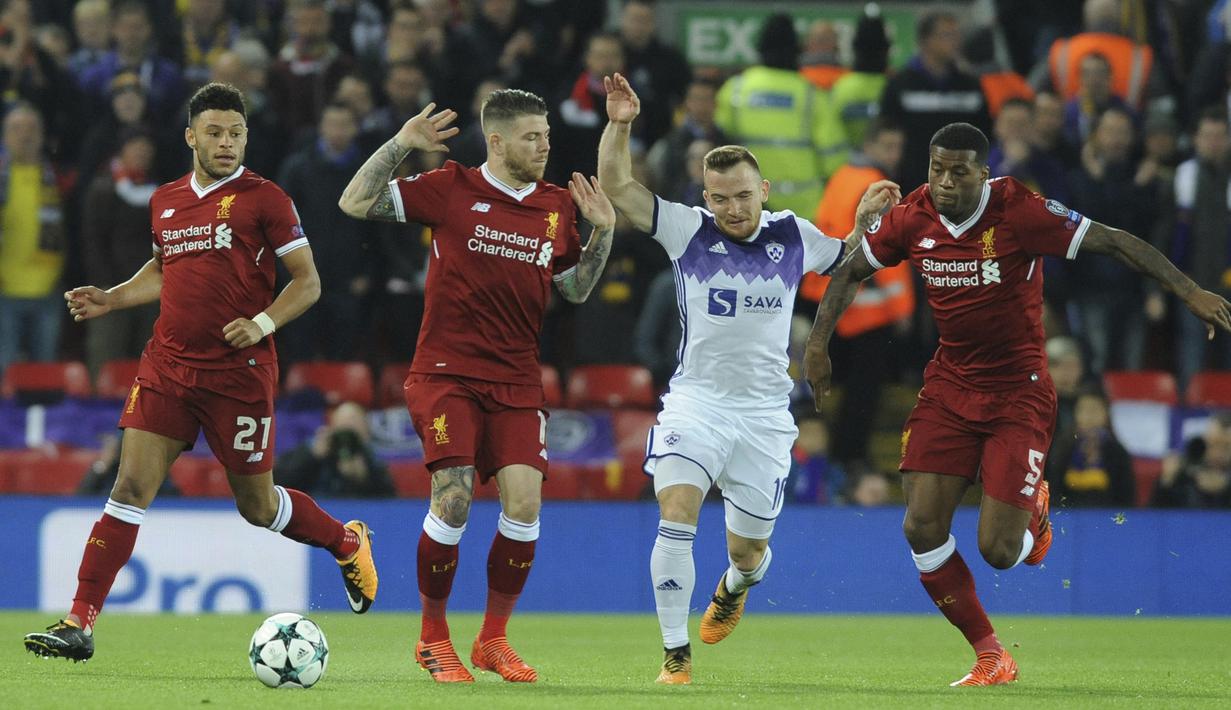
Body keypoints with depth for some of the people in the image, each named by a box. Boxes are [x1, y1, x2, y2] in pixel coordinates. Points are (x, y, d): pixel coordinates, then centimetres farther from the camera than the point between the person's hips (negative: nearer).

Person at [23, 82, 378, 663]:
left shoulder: (263, 199, -5)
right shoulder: (165, 201, 11)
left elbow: (307, 282, -3)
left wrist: (263, 323, -18)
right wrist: (112, 299, 12)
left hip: (240, 371, -4)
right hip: (167, 366, 4)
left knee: (258, 506, 6)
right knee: (131, 486, -7)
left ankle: (347, 543, 36)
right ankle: (80, 624, -8)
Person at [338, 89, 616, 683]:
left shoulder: (556, 206, 9)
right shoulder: (452, 189, -3)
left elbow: (575, 289, 18)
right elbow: (355, 203, -5)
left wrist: (603, 232, 5)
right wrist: (402, 144, -13)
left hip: (517, 381, 4)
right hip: (447, 372, -4)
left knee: (524, 503, -10)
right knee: (453, 500, -15)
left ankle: (493, 640, 7)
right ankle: (433, 638, 4)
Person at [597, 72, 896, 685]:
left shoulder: (794, 236, 4)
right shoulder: (688, 229, -2)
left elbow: (848, 265, 22)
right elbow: (616, 185, -6)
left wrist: (866, 221, 4)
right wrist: (619, 125, -20)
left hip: (765, 412, 2)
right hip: (696, 400, -2)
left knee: (747, 549, 9)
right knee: (676, 516, -23)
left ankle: (734, 587, 48)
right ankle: (675, 652, -14)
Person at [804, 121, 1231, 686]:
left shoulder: (1020, 213, -18)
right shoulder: (912, 220, -5)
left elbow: (1113, 242, -16)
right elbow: (851, 271, 12)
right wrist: (818, 341, 6)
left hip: (1018, 393, -4)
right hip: (949, 385, 4)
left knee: (998, 550, -10)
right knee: (922, 528, -9)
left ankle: (1035, 510, 31)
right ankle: (989, 655, 8)